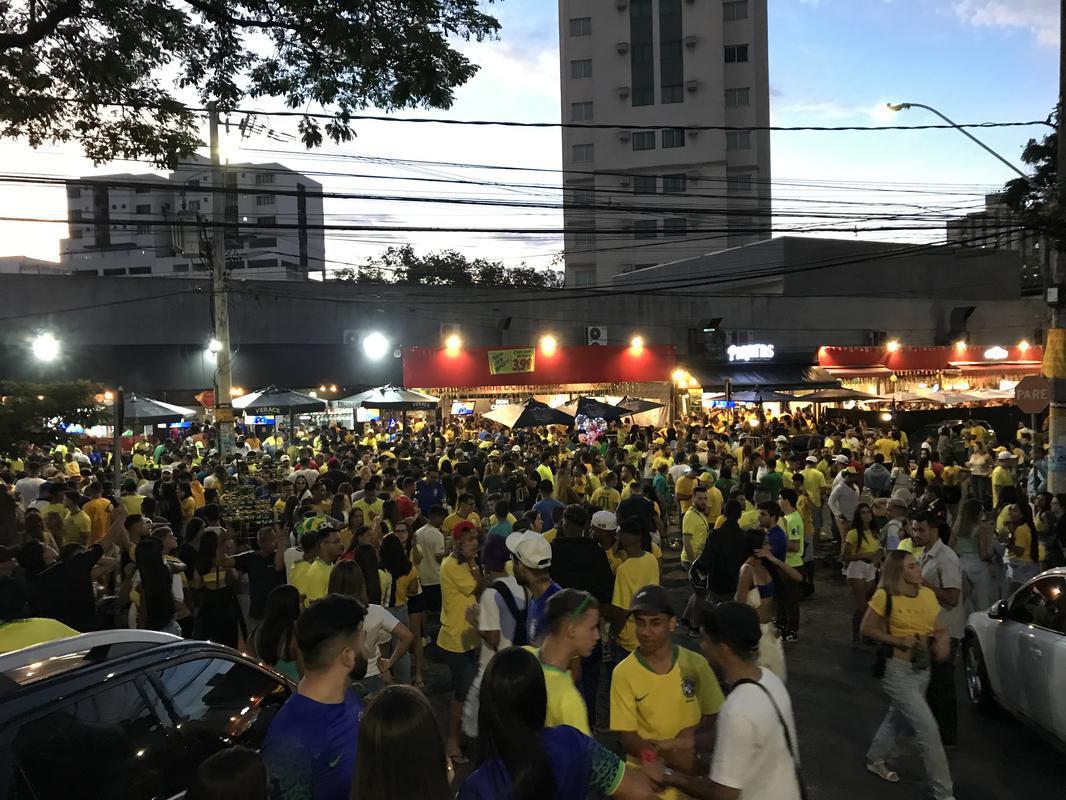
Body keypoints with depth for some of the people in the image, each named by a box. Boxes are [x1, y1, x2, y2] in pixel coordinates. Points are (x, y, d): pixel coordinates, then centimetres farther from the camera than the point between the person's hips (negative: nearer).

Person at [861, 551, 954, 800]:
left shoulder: (928, 595, 1)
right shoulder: (884, 596, -15)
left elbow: (940, 630, 9)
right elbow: (867, 629, -10)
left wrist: (942, 642, -13)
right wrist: (898, 641, -20)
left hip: (923, 669, 7)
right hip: (897, 670, -7)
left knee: (900, 720, 22)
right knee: (928, 727, -10)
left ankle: (874, 759, 46)